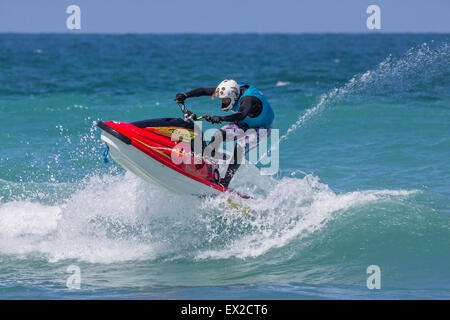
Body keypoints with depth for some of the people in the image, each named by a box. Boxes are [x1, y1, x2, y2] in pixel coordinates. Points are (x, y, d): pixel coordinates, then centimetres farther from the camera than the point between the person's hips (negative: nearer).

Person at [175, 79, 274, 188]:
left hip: (261, 129, -8)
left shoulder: (248, 99, -37)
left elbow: (241, 115, -56)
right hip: (244, 125, 8)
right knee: (218, 135, -9)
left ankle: (225, 182, -29)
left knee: (239, 147, -29)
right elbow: (204, 90, -12)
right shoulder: (231, 91, -15)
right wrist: (185, 95, -22)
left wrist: (221, 118, -68)